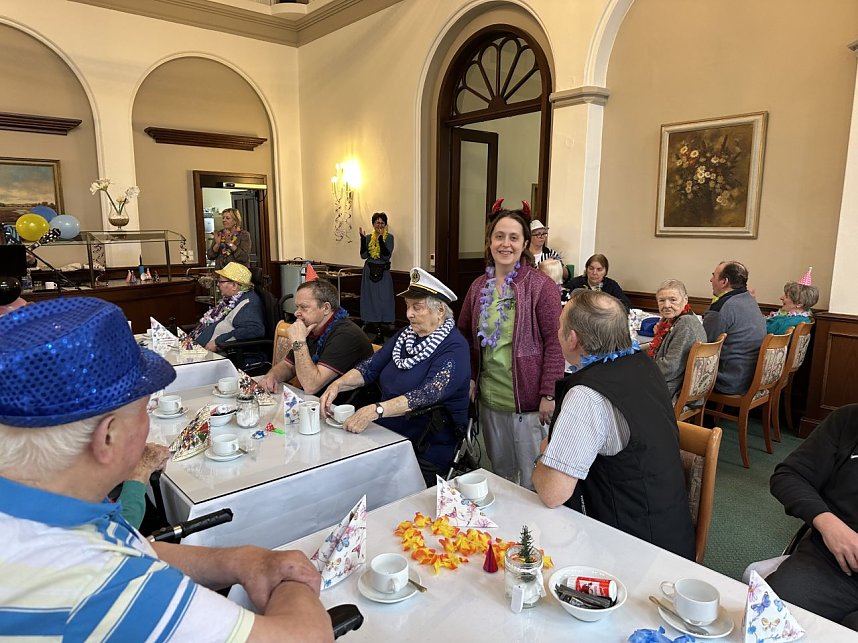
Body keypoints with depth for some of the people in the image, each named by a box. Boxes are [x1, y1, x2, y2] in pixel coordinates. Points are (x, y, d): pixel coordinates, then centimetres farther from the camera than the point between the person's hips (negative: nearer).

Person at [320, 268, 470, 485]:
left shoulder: (454, 348, -13)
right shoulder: (406, 335, 12)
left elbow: (427, 395, -25)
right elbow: (370, 367, 7)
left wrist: (375, 410, -34)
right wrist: (338, 384, -12)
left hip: (426, 454, -6)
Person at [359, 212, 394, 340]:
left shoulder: (389, 237, -4)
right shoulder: (368, 237, 6)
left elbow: (387, 256, -16)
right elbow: (363, 255, -3)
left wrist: (380, 239, -24)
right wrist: (362, 238, -12)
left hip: (383, 273, -4)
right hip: (369, 272, 4)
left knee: (382, 300, -1)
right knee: (371, 300, 5)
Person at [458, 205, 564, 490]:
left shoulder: (541, 285, -11)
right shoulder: (479, 287, 6)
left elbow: (554, 341, -13)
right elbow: (464, 334, 15)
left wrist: (548, 394, -16)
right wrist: (469, 377, 6)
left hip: (528, 401, -5)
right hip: (490, 400, 6)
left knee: (532, 483, 7)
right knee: (499, 473, 22)